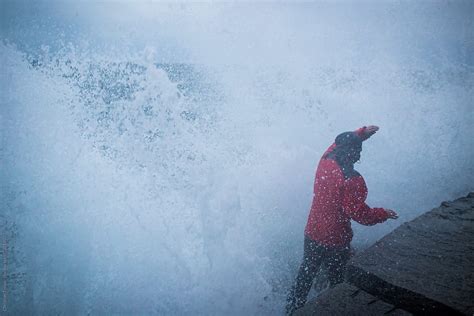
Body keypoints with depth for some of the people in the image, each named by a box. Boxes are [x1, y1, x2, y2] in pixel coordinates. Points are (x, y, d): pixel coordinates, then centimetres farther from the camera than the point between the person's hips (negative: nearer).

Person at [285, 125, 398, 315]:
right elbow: (359, 213, -23)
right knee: (336, 281, 16)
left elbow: (341, 143, 16)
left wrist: (362, 133, 13)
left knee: (305, 275, 22)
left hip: (312, 235, 6)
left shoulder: (326, 161, -6)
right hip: (335, 241, -6)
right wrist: (383, 214, -8)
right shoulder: (351, 180, -26)